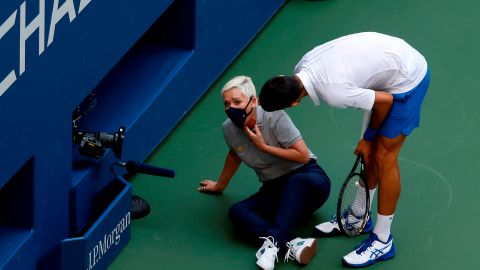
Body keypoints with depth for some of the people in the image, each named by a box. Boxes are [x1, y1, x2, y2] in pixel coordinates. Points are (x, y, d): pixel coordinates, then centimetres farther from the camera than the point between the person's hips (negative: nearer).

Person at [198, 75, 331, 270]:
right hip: (273, 190, 5)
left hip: (305, 176, -5)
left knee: (299, 181, -42)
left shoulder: (274, 117, -17)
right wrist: (219, 186, 37)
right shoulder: (229, 129, -2)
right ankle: (292, 245, -46)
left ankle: (274, 240, -48)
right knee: (236, 212, -25)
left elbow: (303, 156, -18)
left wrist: (264, 146, -17)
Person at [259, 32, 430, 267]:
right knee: (369, 152, 15)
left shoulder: (333, 93, -35)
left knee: (384, 157, -4)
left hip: (407, 79, -8)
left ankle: (382, 241, 5)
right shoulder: (303, 66, -10)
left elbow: (385, 101, -22)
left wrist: (369, 137, -4)